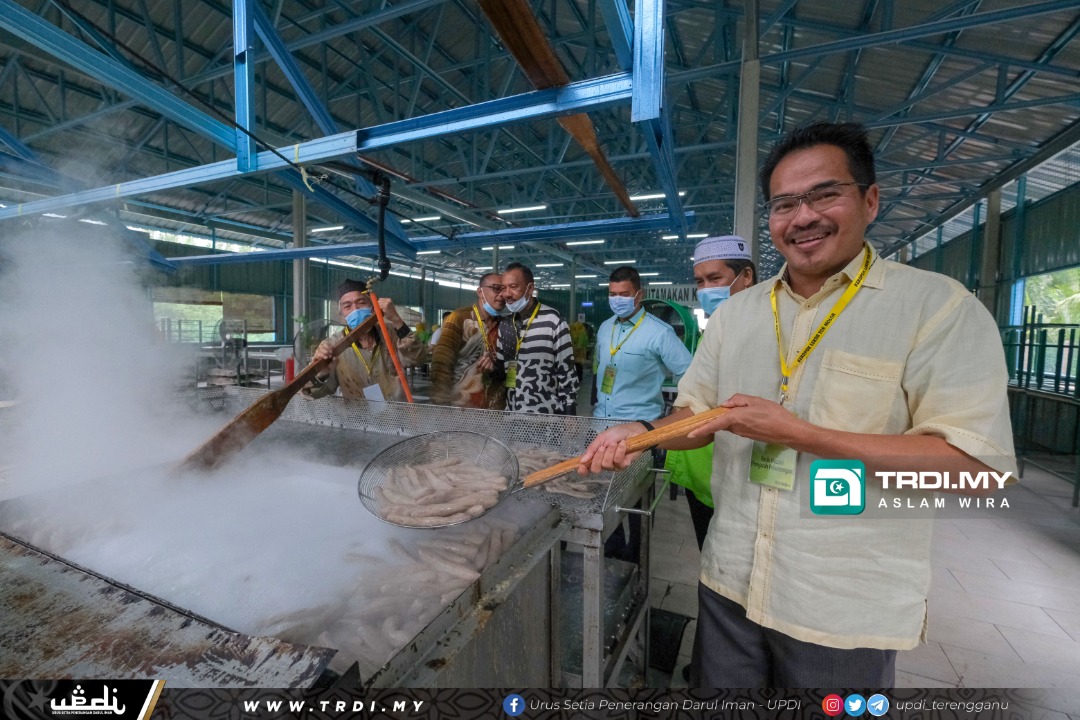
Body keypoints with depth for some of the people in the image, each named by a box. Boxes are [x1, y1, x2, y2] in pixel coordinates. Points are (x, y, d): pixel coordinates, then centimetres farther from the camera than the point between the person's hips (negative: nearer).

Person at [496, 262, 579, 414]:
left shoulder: (551, 319, -10)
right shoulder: (504, 325, 6)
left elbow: (566, 370, -8)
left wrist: (569, 410, -8)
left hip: (547, 414, -4)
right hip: (512, 413, 5)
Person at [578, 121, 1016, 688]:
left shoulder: (938, 306, -11)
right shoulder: (733, 313, 3)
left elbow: (977, 463, -16)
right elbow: (697, 414, 8)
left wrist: (798, 433, -23)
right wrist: (645, 431, -13)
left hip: (849, 612, -3)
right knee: (717, 690, 22)